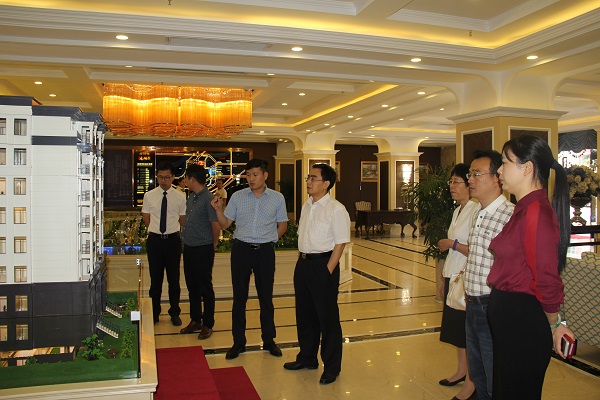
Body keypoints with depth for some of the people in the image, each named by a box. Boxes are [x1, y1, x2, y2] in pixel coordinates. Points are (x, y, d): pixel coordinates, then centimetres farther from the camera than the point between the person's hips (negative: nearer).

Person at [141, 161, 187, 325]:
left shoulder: (180, 196, -1)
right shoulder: (149, 195, 1)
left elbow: (182, 220, 7)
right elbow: (147, 219, 9)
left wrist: (171, 231, 9)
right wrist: (157, 231, 7)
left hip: (173, 240, 0)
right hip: (154, 240, 1)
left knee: (174, 279, 9)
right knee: (155, 279, 10)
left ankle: (175, 313, 23)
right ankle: (154, 313, 25)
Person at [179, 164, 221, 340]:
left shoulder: (208, 199, -18)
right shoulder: (191, 197, 9)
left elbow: (216, 226, -18)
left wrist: (212, 245, -3)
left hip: (203, 250, -8)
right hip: (188, 248, 8)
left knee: (205, 288, 4)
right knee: (192, 286, 17)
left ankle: (208, 325, 18)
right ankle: (195, 320, 32)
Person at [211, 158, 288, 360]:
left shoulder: (277, 198, 1)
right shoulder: (237, 196, 1)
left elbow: (282, 225, 10)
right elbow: (225, 224, 3)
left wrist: (269, 239, 0)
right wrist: (218, 209, -13)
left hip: (265, 251, 0)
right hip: (241, 249, 1)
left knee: (266, 297, 9)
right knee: (239, 297, 7)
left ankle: (269, 340, 24)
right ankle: (238, 342, 19)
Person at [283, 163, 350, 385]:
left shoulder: (336, 209, -14)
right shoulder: (307, 206, 10)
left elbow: (340, 243, -15)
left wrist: (327, 271, -17)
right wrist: (302, 262, 10)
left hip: (323, 264, -8)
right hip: (303, 263, 8)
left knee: (327, 317, 4)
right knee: (304, 314, 18)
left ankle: (332, 366, 19)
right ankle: (307, 358, 36)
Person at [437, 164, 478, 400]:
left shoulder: (476, 211, -18)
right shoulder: (458, 211, 11)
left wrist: (453, 244, -17)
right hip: (452, 276, 9)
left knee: (467, 333, 1)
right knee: (455, 328, 19)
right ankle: (461, 371, 35)